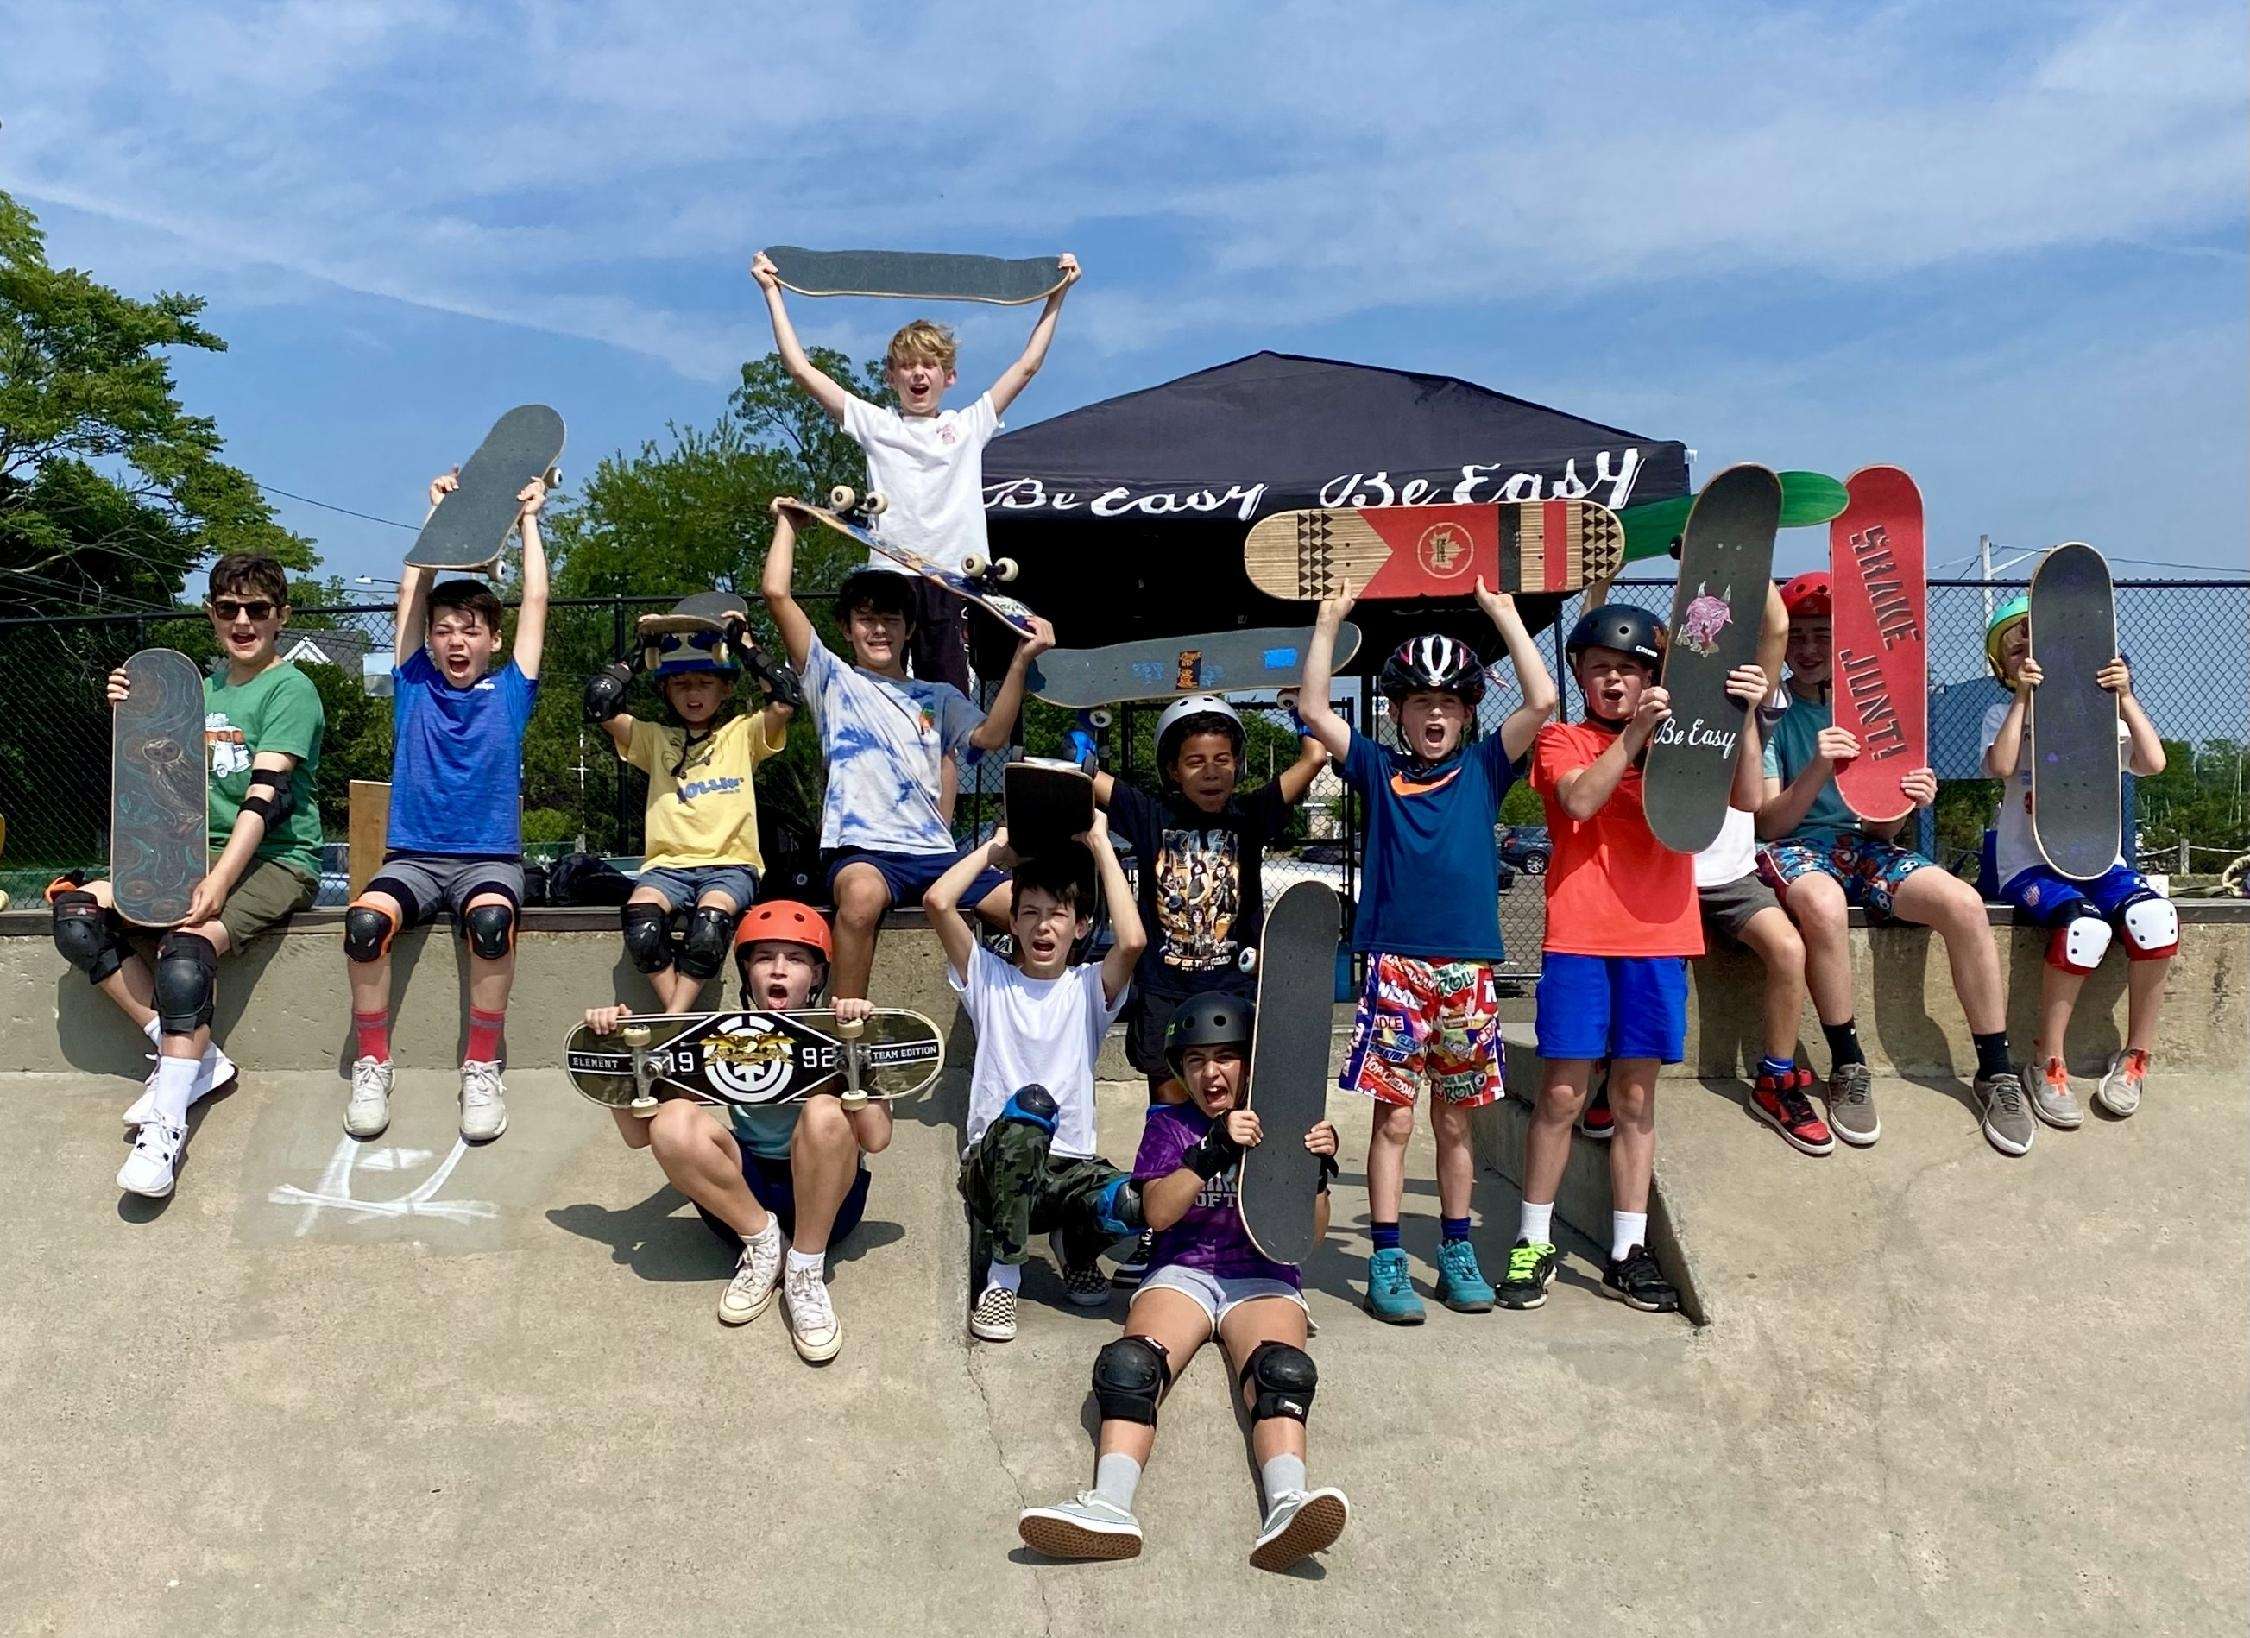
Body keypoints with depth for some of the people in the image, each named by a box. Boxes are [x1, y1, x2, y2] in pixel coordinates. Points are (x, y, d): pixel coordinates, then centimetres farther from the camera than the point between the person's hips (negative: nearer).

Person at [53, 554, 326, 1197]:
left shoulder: (290, 690, -6)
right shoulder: (205, 685, 16)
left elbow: (264, 797, -19)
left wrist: (219, 882, -30)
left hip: (276, 860, -7)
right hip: (200, 852, 8)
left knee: (187, 946, -34)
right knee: (77, 916, -14)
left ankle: (165, 1126, -31)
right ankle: (193, 1057, -11)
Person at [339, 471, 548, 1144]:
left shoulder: (509, 692, 9)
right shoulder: (415, 685, 12)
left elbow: (535, 600, 7)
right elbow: (412, 590, 11)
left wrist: (528, 520, 13)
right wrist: (439, 511, 15)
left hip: (490, 857, -2)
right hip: (413, 855, 2)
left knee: (491, 920, -36)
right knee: (365, 920, -31)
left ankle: (482, 1068, -20)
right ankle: (371, 1065, -12)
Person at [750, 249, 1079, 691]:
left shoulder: (968, 426, 16)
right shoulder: (875, 425, 13)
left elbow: (1027, 365, 18)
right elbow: (802, 369, 11)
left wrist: (1058, 295, 19)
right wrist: (772, 293, 12)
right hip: (889, 574, -1)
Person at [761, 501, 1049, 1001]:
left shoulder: (938, 697, 26)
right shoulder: (834, 681, 16)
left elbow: (990, 735, 6)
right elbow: (777, 594, 7)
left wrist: (1021, 661, -4)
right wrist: (786, 523, 19)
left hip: (934, 852, 4)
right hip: (861, 849, -3)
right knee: (862, 894, -40)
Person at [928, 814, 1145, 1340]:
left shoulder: (1090, 986, 8)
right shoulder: (989, 977, 9)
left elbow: (1132, 941, -15)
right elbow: (937, 901, -6)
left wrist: (1101, 847, -6)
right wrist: (996, 848, 6)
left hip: (1068, 1168, 1)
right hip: (994, 1163, -1)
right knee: (1030, 1103, -36)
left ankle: (1075, 1250, 8)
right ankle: (1002, 1275, -20)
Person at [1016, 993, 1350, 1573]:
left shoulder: (1283, 1125, 14)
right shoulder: (1169, 1125, 16)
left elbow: (1311, 1231, 7)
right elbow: (1158, 1213, -2)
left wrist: (1316, 1172, -13)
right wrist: (1214, 1151, -15)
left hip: (1264, 1279, -1)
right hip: (1181, 1271, 1)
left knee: (1280, 1372, -34)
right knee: (1130, 1365, -31)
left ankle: (1286, 1505, -58)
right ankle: (1109, 1506, -51)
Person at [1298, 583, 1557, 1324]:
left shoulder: (1483, 770, 9)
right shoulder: (1379, 771, 7)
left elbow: (1542, 700, -1)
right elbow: (1314, 710, -2)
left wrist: (1504, 614, -1)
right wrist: (1329, 622, -5)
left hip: (1468, 970, 1)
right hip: (1395, 965, -1)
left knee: (1454, 1122, 12)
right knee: (1394, 1119, 1)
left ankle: (1457, 1252, 24)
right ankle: (1386, 1261, 8)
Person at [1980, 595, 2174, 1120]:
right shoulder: (2005, 714, 5)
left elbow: (2153, 762, -4)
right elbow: (2001, 766, -17)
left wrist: (2125, 698, -9)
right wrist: (2023, 698, -15)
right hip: (2030, 864, -3)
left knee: (2155, 916, -27)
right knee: (2086, 925, -33)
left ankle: (2135, 1058, -10)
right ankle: (2046, 1065, -18)